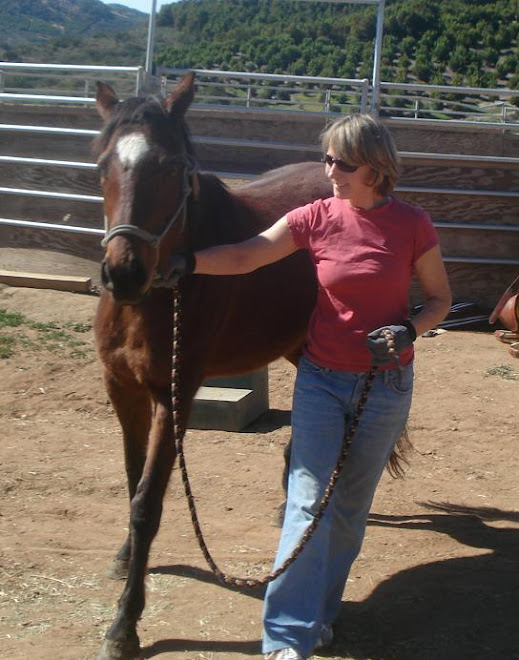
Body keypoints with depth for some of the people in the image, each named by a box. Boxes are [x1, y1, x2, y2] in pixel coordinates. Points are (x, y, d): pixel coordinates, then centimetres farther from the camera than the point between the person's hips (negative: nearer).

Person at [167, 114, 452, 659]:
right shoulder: (316, 218, -5)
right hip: (320, 379, 1)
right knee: (308, 499, -7)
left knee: (350, 504, 11)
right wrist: (187, 262, -23)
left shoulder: (412, 225, -7)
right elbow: (245, 256, -8)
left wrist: (408, 330, -17)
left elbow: (440, 298, 2)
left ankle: (320, 610, 28)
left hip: (384, 385, 0)